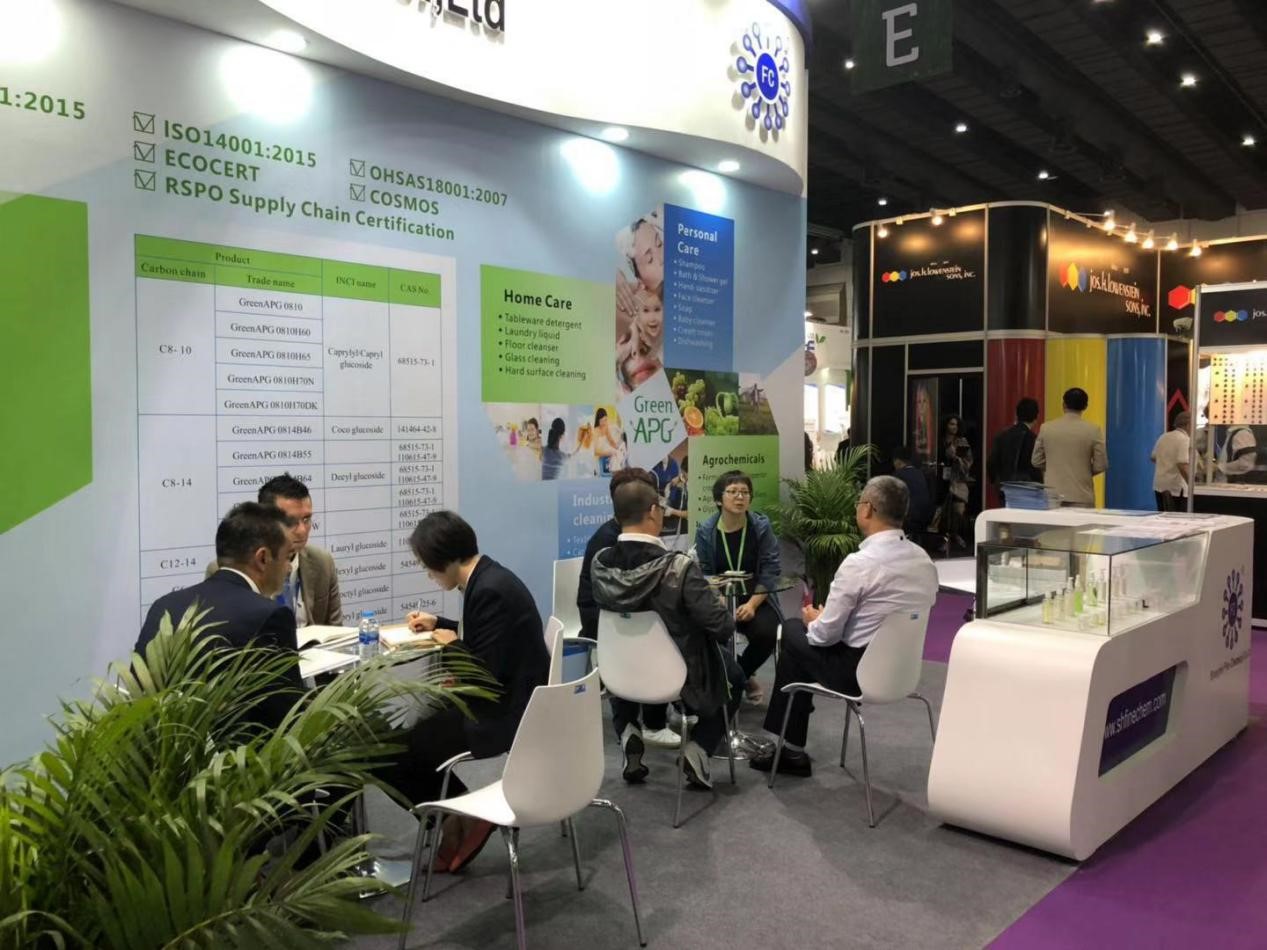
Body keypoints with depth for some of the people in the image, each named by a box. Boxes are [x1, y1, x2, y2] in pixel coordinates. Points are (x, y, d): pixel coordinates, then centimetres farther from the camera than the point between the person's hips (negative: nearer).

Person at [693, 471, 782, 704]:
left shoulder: (762, 526, -4)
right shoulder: (705, 531, -4)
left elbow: (770, 571, -7)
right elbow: (704, 575, -7)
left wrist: (752, 604, -20)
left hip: (755, 597, 1)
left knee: (767, 633, -27)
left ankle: (742, 674, 10)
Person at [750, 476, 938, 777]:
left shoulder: (859, 562, -21)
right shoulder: (923, 559, 2)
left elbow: (826, 634, -16)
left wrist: (812, 620, 7)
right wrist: (827, 616, 17)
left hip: (860, 670, -8)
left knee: (794, 632, 15)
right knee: (800, 630, 21)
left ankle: (790, 749, 23)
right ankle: (790, 745, 26)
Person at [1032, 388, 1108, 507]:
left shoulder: (1046, 428, 0)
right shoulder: (1093, 429, -5)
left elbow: (1036, 461, 5)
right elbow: (1101, 465, -4)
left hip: (1052, 494, 2)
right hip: (1081, 496, -2)